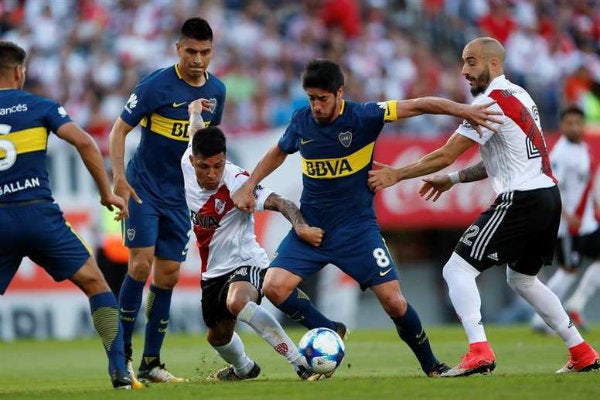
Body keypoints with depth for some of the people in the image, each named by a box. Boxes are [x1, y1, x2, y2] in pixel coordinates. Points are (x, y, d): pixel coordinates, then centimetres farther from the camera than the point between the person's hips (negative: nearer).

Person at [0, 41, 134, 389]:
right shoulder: (39, 106, 3)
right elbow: (84, 142, -7)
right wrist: (106, 192, 0)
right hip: (39, 213, -2)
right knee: (95, 283, 8)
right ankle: (118, 369, -2)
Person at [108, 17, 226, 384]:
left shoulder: (216, 91, 2)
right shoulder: (157, 85, -14)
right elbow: (120, 129, -10)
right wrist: (118, 178, -19)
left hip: (180, 195, 5)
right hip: (144, 187, -5)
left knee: (168, 276, 5)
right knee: (141, 264, -16)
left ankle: (151, 362, 12)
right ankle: (123, 351, -4)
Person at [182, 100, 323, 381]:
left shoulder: (236, 182, -27)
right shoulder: (188, 164, -10)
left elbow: (280, 203, -34)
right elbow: (195, 133, 10)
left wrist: (301, 227, -48)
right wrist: (195, 111, 24)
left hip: (245, 264, -7)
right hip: (212, 271, 7)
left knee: (236, 302, -40)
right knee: (217, 337, 24)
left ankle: (302, 366, -40)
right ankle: (244, 369, 59)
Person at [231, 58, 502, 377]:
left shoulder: (363, 117, -14)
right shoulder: (301, 121, -2)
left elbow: (418, 105, -15)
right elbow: (278, 153, 19)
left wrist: (463, 110, -26)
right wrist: (248, 187, 11)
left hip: (356, 228, -3)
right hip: (310, 227, 3)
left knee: (394, 301, -8)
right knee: (274, 287, -16)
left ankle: (431, 366, 14)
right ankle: (329, 332, 6)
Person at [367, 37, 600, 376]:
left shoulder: (492, 101, -12)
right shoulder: (518, 95, 17)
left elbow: (446, 155, -13)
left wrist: (396, 174, -6)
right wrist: (454, 179, 19)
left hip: (521, 201, -10)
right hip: (548, 196, 10)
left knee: (458, 269, -9)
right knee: (522, 279, 26)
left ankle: (479, 353, -23)